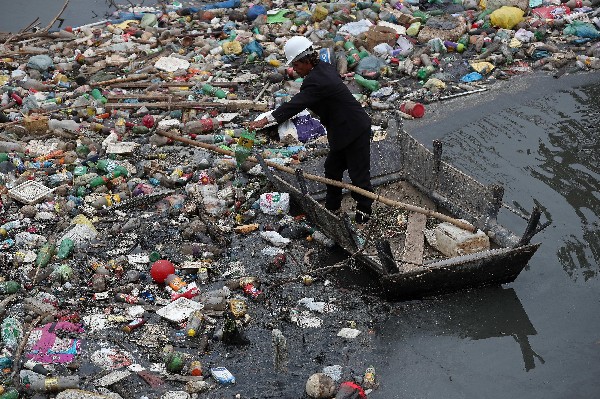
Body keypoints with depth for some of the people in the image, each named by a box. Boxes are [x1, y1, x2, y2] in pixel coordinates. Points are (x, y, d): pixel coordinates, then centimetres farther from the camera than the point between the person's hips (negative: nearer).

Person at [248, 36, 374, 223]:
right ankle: (332, 206, 32)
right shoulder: (324, 67, 3)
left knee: (358, 173, 4)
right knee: (333, 167, 19)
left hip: (354, 131, -11)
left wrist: (265, 120, -34)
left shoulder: (316, 81, -27)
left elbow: (296, 104, -32)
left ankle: (364, 210, 20)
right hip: (342, 130, 11)